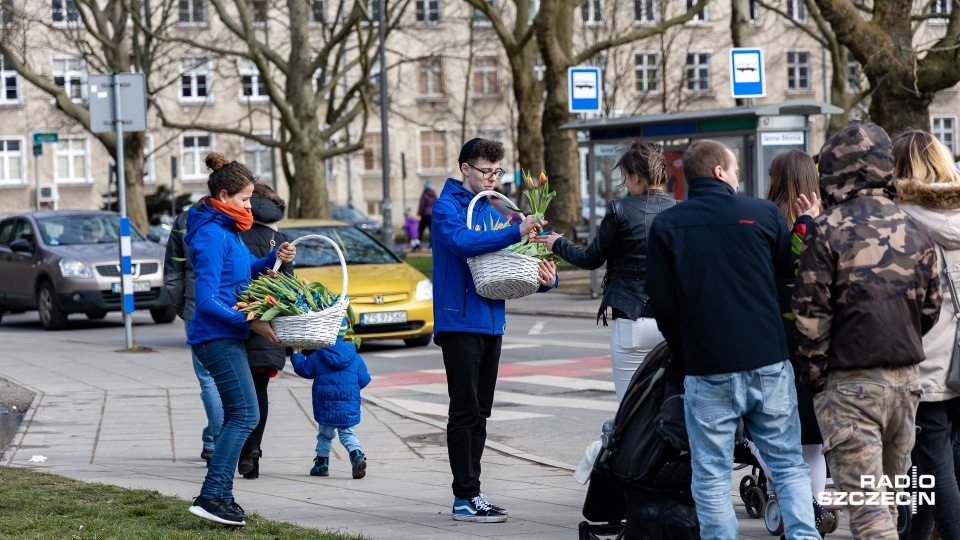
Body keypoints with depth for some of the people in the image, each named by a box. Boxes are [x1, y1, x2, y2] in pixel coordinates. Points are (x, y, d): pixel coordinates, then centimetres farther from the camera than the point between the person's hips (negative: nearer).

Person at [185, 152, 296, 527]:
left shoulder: (226, 230, 13)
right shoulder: (211, 235, -17)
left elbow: (244, 271, 25)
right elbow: (207, 300, -21)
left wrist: (274, 259, 8)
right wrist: (250, 322, -21)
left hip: (228, 336, 10)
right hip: (217, 337, -10)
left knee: (237, 416, 13)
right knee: (245, 414, -13)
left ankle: (221, 496, 17)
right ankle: (211, 496, -16)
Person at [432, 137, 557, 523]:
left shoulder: (493, 212, 17)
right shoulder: (447, 206, -7)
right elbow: (461, 241, -27)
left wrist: (544, 278, -5)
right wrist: (515, 233, -35)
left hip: (491, 323, 8)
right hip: (460, 321, -8)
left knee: (479, 413, 10)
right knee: (465, 411, -7)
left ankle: (468, 494, 16)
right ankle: (466, 497, -5)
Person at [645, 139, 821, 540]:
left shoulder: (665, 225, 0)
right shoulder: (764, 213, -1)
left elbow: (662, 302, 0)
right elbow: (792, 272, 12)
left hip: (708, 371, -1)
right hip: (769, 364, 1)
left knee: (711, 477, 6)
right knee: (789, 465, 11)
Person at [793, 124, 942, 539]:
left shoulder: (827, 232, -10)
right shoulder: (915, 233, 6)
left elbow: (811, 316, -10)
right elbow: (930, 310, 13)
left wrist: (814, 377, 0)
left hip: (850, 382, -6)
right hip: (905, 379, 6)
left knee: (866, 505, -7)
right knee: (888, 496, 18)